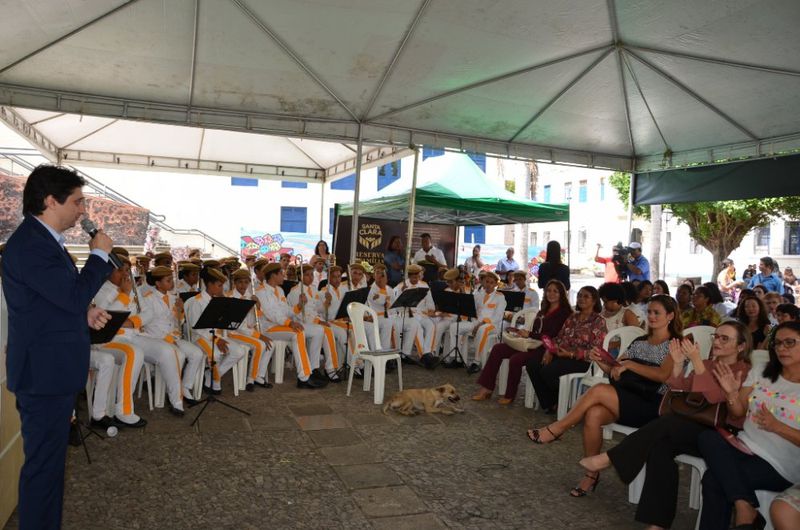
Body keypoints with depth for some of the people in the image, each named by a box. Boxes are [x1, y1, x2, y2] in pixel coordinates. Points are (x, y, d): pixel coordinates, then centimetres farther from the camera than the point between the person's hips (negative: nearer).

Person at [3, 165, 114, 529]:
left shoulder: (41, 240, 12)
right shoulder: (30, 244, -21)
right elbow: (74, 294, -26)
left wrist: (85, 314, 5)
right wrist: (99, 254, -13)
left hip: (51, 371, 10)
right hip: (44, 373, -10)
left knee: (49, 458, 21)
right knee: (43, 462, 2)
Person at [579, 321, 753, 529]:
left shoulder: (744, 371, -3)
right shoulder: (707, 365, 17)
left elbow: (715, 397, -21)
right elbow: (680, 391, 5)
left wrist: (696, 361, -24)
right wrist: (678, 363, -8)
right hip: (696, 429, 6)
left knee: (668, 423, -30)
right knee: (659, 446, -26)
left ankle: (610, 458, -21)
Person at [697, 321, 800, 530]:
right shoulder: (759, 374, 10)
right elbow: (738, 412, 10)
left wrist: (776, 427, -21)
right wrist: (732, 394, -9)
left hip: (778, 467, -6)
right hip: (745, 448, 6)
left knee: (713, 479, -28)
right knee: (707, 438, -29)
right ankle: (745, 508, -24)